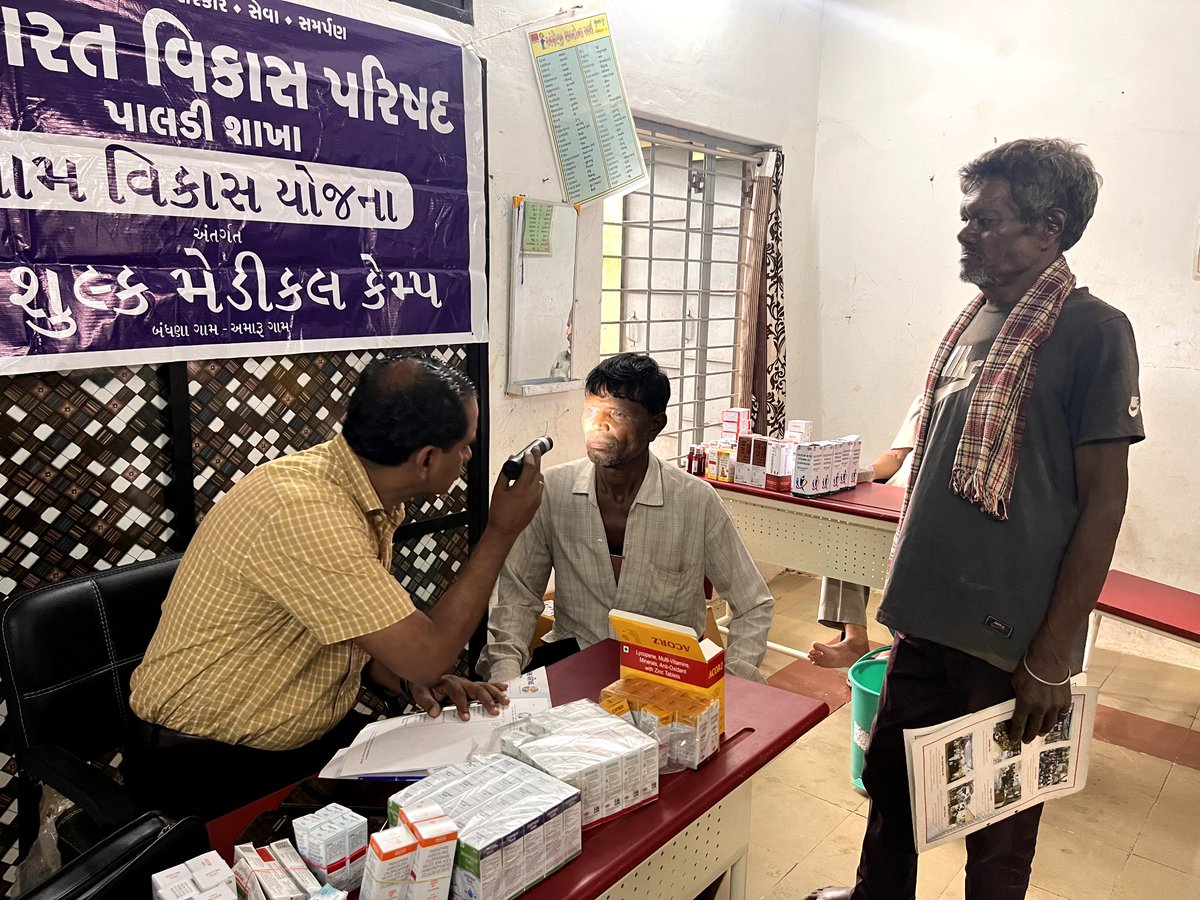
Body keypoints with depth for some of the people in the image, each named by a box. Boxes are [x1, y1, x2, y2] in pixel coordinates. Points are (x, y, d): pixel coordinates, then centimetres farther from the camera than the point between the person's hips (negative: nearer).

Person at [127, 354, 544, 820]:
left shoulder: (374, 500, -2)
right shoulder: (303, 511, -31)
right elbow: (427, 655, -28)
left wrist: (415, 677, -10)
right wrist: (501, 532, -20)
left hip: (312, 733, 8)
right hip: (207, 767, -8)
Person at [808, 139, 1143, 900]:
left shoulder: (1091, 331, -11)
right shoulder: (971, 322, 8)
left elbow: (1103, 500, -12)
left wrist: (1053, 656, -14)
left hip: (1011, 636, -6)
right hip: (927, 616, 6)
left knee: (998, 826, 13)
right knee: (889, 780, 20)